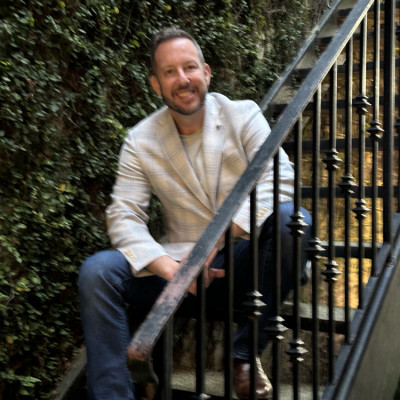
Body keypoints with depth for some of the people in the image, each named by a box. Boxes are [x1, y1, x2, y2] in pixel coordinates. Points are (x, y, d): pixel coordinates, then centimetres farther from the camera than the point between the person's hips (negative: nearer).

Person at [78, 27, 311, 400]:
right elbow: (124, 216, -5)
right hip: (181, 262, 1)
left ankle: (245, 353, -16)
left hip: (243, 260, 0)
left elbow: (278, 179, -15)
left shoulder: (243, 115, -2)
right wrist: (167, 267, -25)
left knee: (290, 219, -31)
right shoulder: (140, 141, 1)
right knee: (96, 272, -21)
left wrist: (215, 239, -28)